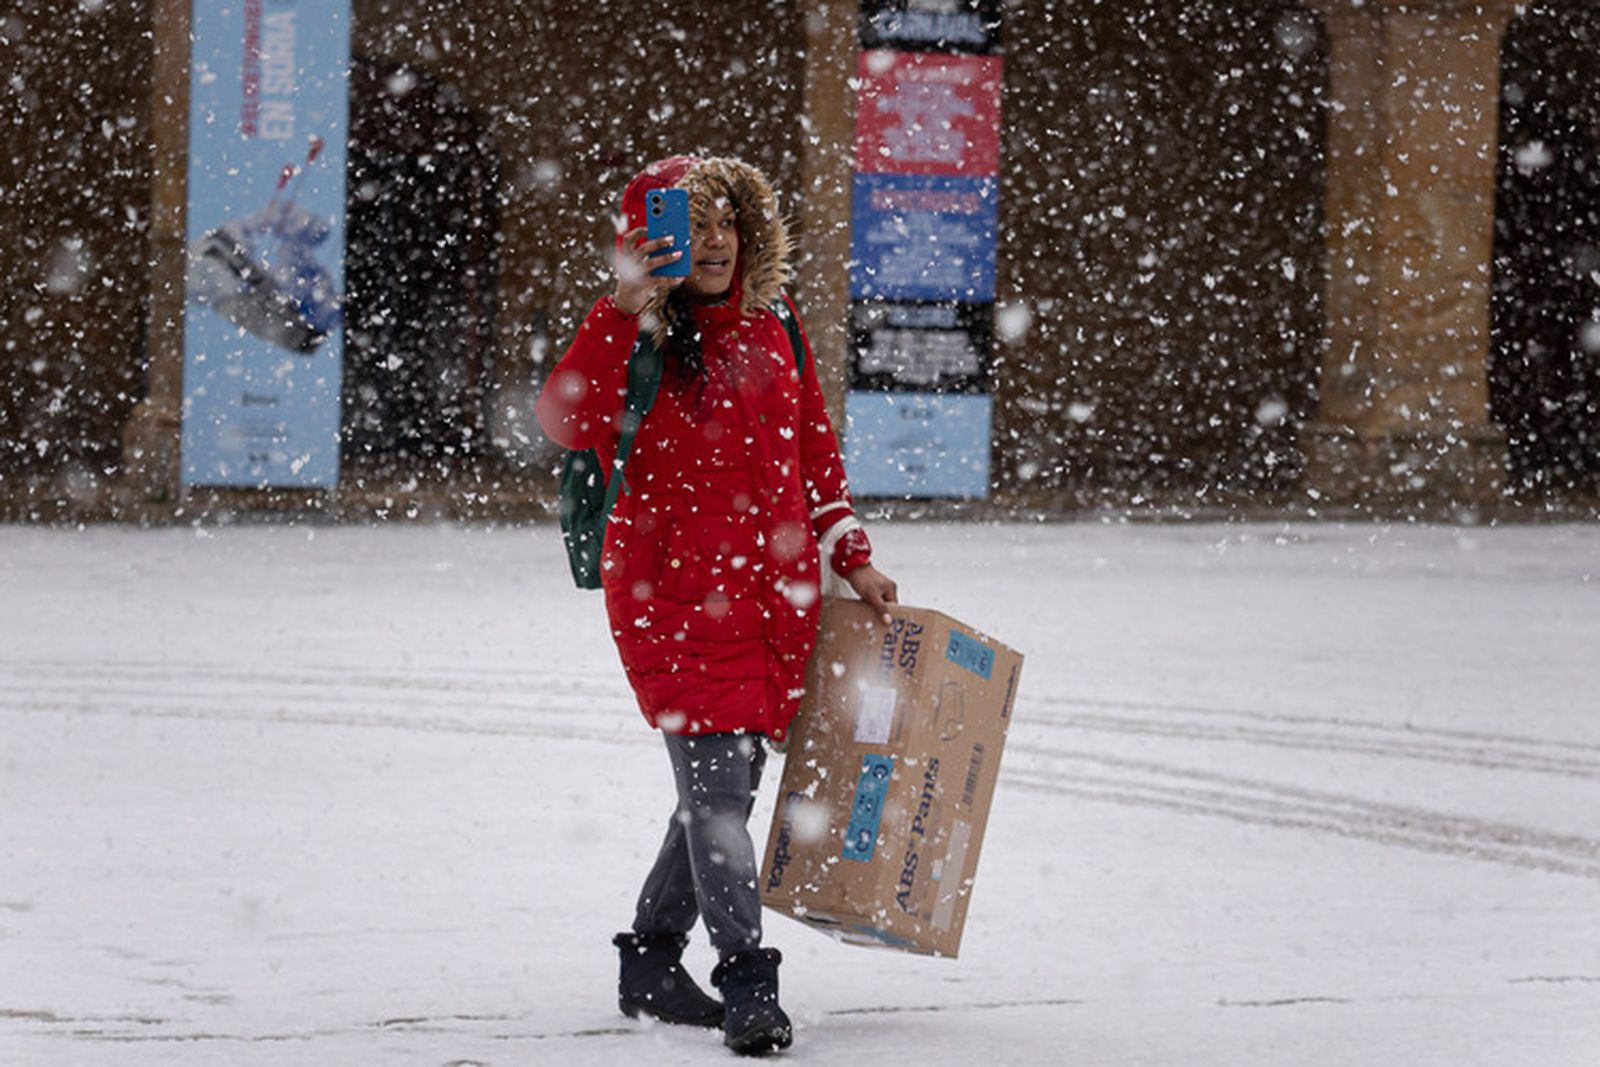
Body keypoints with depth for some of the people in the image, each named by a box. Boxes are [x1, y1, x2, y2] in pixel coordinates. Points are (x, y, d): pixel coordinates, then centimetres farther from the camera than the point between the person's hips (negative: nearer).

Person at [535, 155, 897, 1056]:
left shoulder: (773, 332, 11)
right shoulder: (636, 339, -6)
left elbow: (815, 453, 21)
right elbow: (566, 420, -24)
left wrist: (851, 559, 16)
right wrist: (627, 309, -29)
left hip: (779, 595, 6)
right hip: (674, 595, -6)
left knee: (728, 786, 12)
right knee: (716, 784, -15)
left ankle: (653, 964, 27)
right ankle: (750, 986, -17)